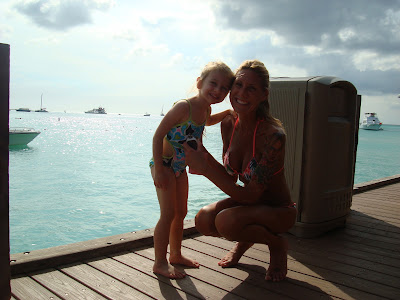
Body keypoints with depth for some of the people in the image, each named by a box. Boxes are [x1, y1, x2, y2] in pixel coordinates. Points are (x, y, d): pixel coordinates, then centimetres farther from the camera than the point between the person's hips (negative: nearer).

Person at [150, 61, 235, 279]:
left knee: (181, 212, 16)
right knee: (168, 214, -8)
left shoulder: (206, 109, 0)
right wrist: (159, 169, -26)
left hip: (180, 167, 8)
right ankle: (160, 262, 7)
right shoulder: (184, 107, -25)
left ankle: (175, 254, 32)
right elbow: (158, 135, -24)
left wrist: (228, 112, 14)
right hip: (164, 164, -8)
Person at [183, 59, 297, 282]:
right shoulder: (228, 124, -7)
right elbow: (231, 177, 0)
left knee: (225, 221, -31)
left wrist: (205, 168, -29)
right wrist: (204, 156, -17)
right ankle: (246, 239, 14)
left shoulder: (273, 135, -29)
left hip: (279, 210, -6)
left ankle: (277, 244, 1)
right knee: (204, 220, -20)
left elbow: (251, 195, -28)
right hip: (249, 202, 6)